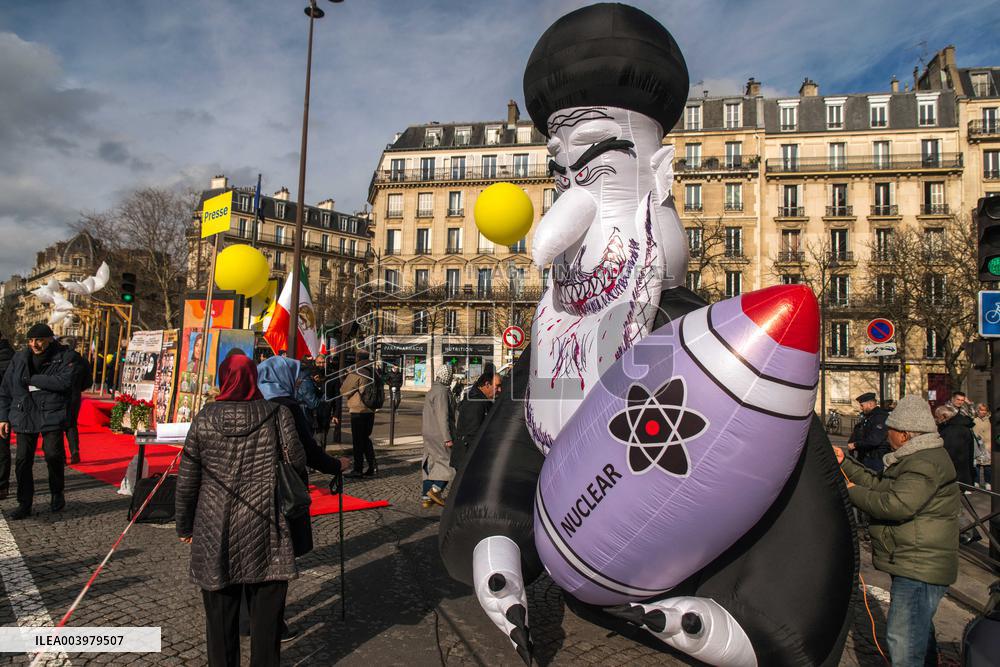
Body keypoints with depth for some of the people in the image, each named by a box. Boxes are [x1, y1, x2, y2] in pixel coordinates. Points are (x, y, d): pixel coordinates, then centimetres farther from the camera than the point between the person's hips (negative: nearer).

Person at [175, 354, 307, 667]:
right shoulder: (278, 415, -6)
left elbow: (187, 480, 1)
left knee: (220, 615, 15)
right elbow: (298, 465, -6)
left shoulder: (204, 418, -3)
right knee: (266, 614, 11)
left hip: (215, 535, 1)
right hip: (265, 535, -1)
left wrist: (185, 526, 15)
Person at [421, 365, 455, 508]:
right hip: (440, 434, -10)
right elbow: (443, 416, -21)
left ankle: (426, 497, 11)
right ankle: (436, 489, -9)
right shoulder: (442, 391, -15)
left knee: (430, 465, 11)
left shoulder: (431, 391, 18)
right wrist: (447, 438, -21)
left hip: (429, 434, 10)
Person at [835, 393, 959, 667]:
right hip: (915, 564, 11)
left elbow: (896, 505, -30)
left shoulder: (925, 464, -22)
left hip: (919, 568, -11)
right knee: (918, 628, 26)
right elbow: (878, 484, 17)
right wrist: (844, 463, 13)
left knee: (903, 639, -9)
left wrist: (853, 492, -17)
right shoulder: (915, 457, 14)